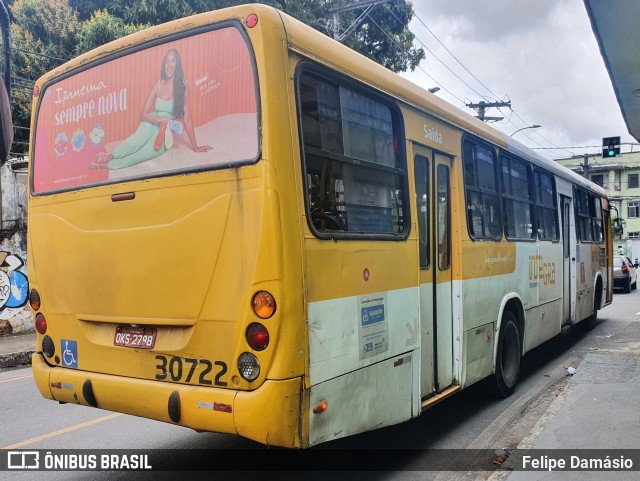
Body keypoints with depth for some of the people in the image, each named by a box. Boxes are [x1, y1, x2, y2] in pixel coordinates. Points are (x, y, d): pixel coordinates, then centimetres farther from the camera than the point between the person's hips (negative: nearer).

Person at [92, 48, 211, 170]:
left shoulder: (183, 88, -6)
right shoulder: (158, 86, 0)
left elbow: (187, 118, -5)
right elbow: (143, 115, -1)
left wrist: (195, 147, -4)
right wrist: (158, 119, -23)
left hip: (166, 134, -1)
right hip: (151, 125, 1)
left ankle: (106, 165, -29)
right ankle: (109, 156, -28)